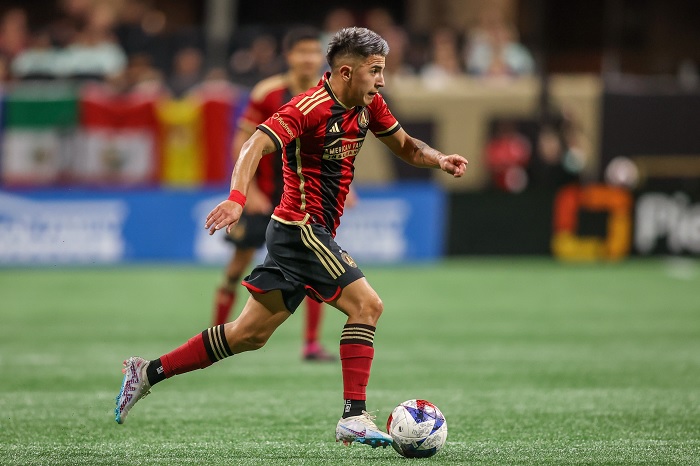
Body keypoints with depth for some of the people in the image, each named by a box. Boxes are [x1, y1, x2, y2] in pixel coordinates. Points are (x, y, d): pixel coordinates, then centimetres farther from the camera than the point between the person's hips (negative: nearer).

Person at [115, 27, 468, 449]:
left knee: (251, 334, 11)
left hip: (310, 234, 9)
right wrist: (237, 198, -41)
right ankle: (354, 417, -13)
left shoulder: (368, 105, 8)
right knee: (367, 304, -14)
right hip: (301, 228, -9)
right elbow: (257, 145, -27)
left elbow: (404, 145, 21)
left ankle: (149, 372, 18)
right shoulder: (311, 108, -18)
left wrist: (437, 158, 0)